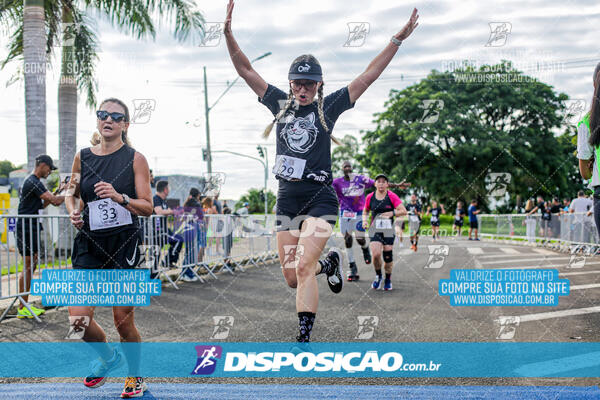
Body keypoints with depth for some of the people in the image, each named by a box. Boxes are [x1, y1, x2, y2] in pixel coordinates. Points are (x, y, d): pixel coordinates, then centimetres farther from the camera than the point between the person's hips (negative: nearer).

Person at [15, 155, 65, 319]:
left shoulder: (31, 181, 19)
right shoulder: (33, 182, -14)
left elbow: (43, 204, 22)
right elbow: (55, 201, -20)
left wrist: (58, 191, 16)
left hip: (31, 228, 11)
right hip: (26, 229, -11)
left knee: (31, 265, 11)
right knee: (28, 267, -8)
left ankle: (25, 304, 15)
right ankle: (22, 309, -5)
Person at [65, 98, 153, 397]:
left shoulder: (135, 159, -2)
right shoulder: (82, 157, 7)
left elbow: (147, 207, -4)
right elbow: (72, 194, 22)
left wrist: (119, 197, -21)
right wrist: (74, 212, 0)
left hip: (124, 243, -3)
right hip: (90, 244, 3)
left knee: (123, 321, 2)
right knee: (78, 317, -8)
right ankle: (107, 356, 24)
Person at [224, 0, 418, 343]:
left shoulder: (329, 106, -1)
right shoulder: (280, 103, 6)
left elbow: (368, 77, -4)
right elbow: (245, 69, 5)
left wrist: (398, 40, -9)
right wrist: (228, 34, -6)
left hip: (320, 198, -4)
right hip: (287, 198, 4)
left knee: (303, 268, -19)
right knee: (292, 278, 9)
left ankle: (304, 340, -14)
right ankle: (330, 263, 41)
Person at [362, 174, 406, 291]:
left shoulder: (392, 196, -4)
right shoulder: (370, 197, 4)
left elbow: (403, 211, -8)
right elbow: (365, 211, 20)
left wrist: (392, 213, -20)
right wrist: (365, 220, 1)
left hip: (388, 230, -1)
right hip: (374, 229, 1)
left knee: (388, 257, 0)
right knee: (376, 254, -18)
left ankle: (388, 279, 25)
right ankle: (378, 275, 9)